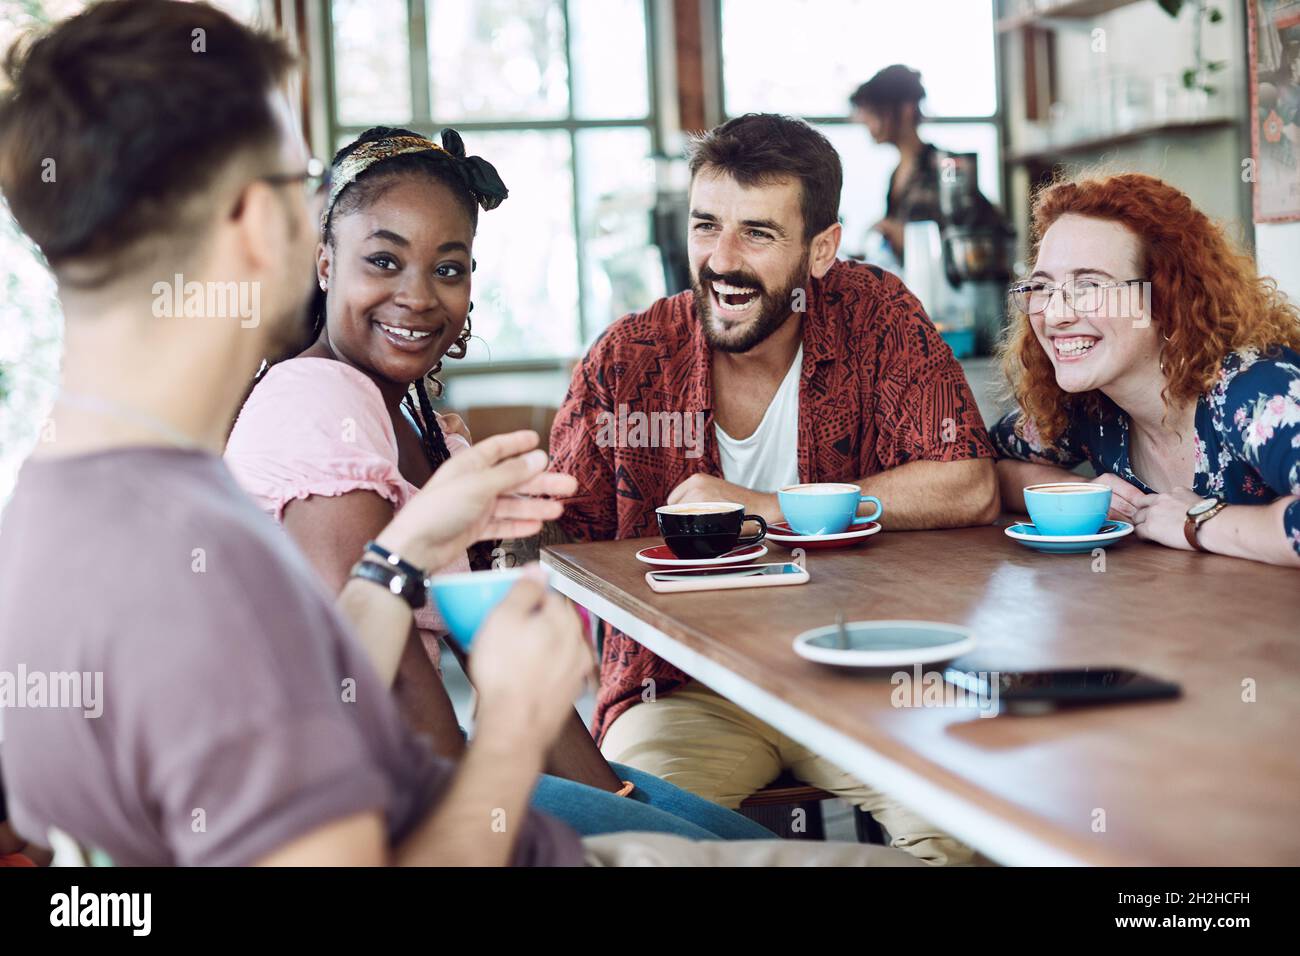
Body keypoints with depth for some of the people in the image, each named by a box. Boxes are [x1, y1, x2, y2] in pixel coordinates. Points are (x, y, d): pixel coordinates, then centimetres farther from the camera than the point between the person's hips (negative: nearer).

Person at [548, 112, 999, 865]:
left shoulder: (875, 316, -4)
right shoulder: (626, 362, -3)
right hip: (683, 688, 0)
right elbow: (559, 542, 0)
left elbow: (970, 490, -14)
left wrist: (763, 510, -18)